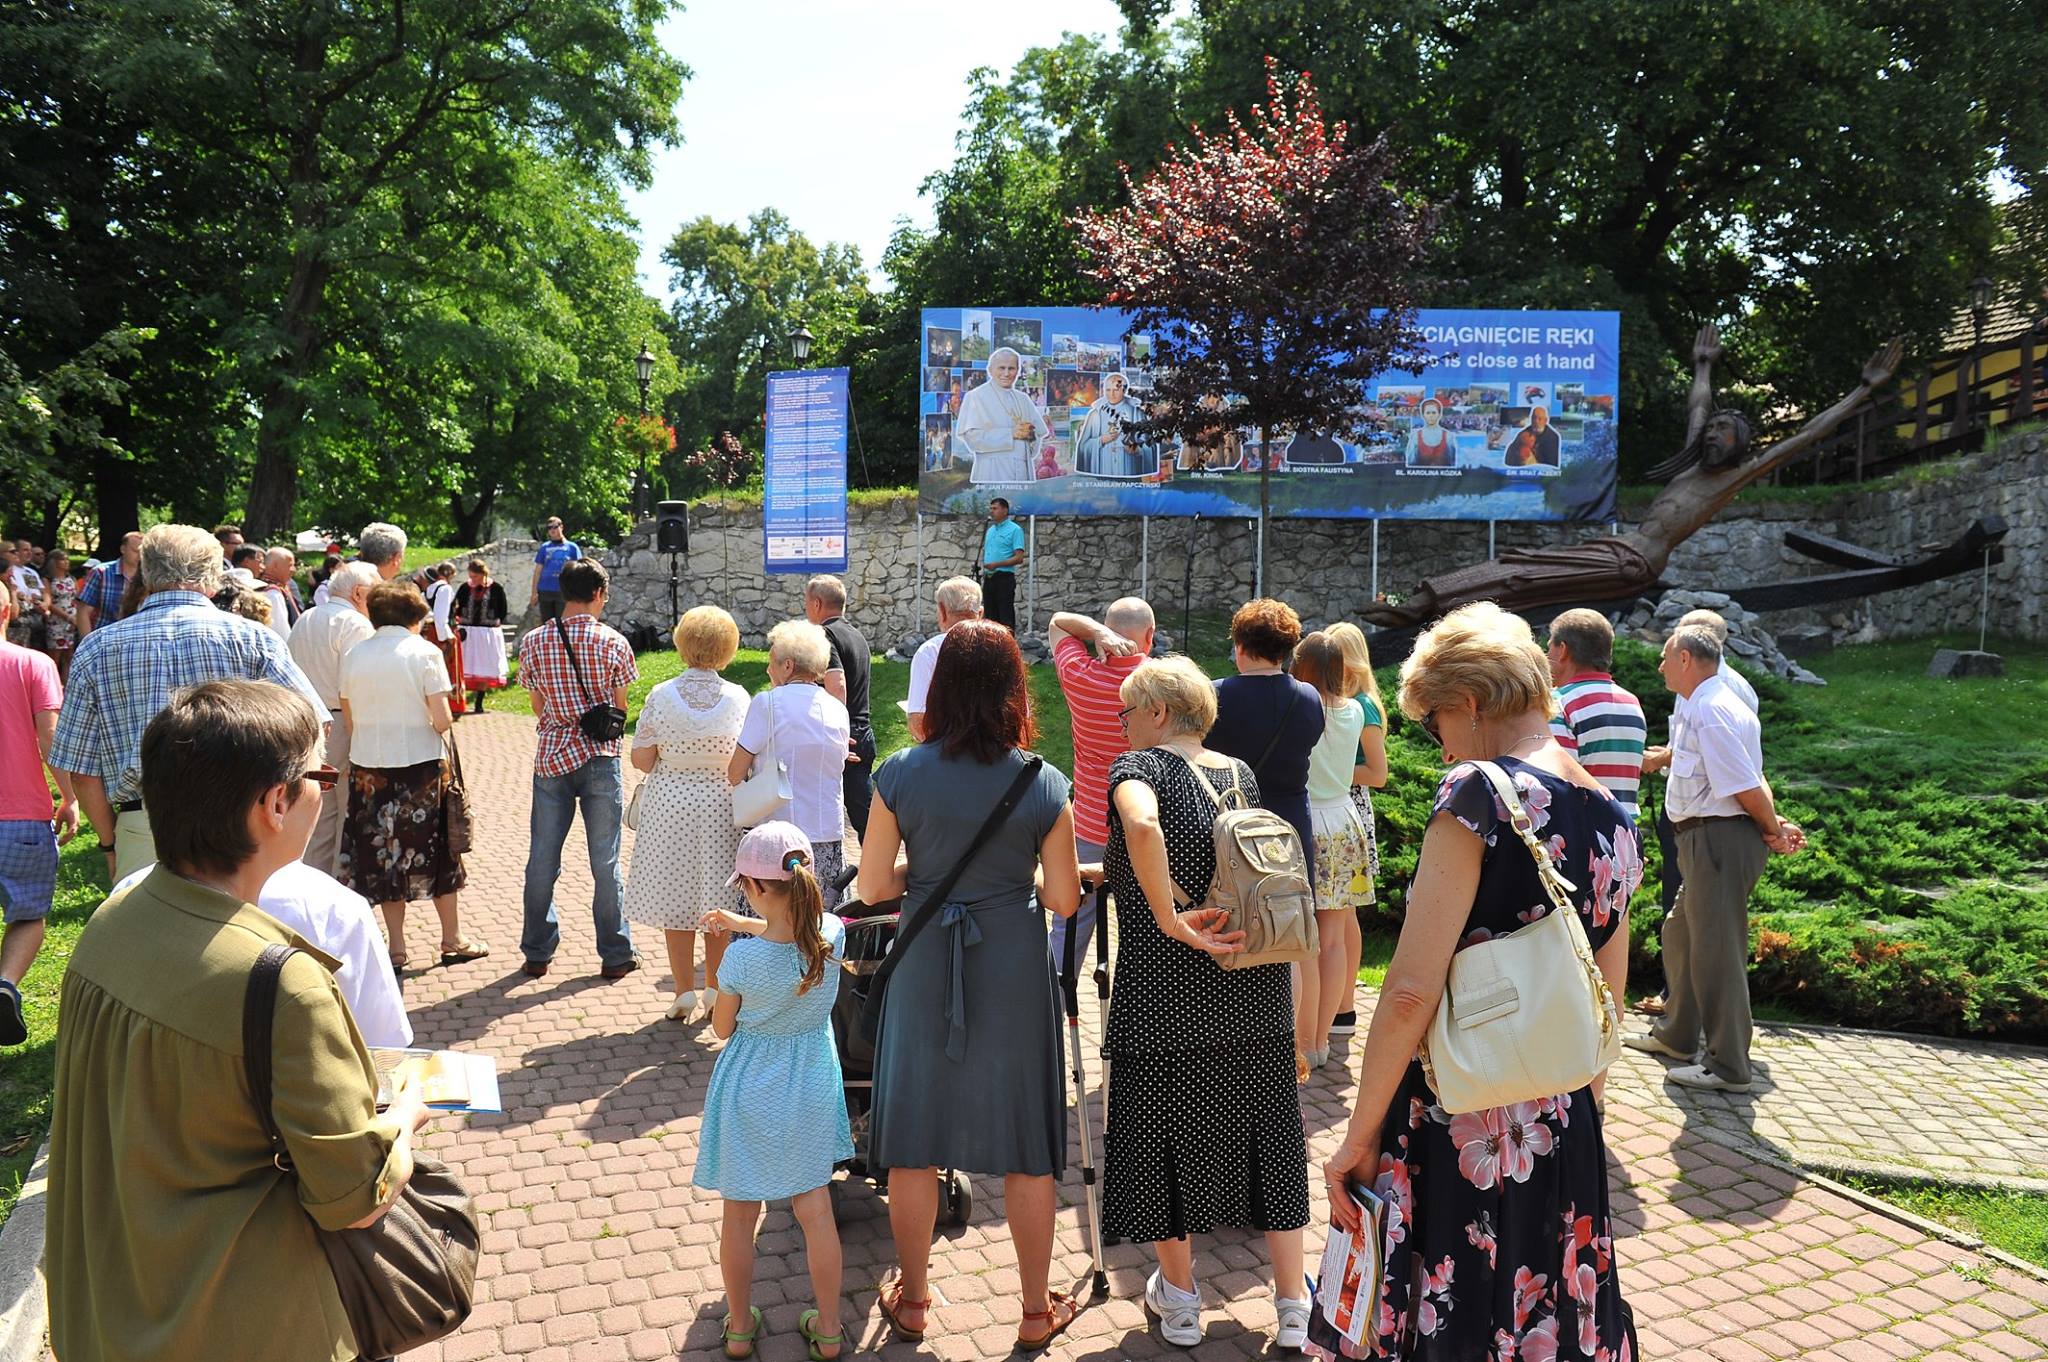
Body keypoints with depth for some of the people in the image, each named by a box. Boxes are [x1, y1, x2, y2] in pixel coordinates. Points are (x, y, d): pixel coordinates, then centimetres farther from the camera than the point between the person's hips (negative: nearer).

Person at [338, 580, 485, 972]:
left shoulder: (353, 655, 2)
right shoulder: (424, 652, -10)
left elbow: (349, 720, 5)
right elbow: (442, 720, -14)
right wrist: (444, 720, 8)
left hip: (368, 766, 3)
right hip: (420, 764, -3)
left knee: (383, 852, 12)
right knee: (435, 849, 12)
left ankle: (396, 947, 15)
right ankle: (452, 940, 22)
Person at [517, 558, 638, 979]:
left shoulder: (533, 641, -2)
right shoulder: (613, 642, -8)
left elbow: (537, 704, 5)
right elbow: (620, 708, 0)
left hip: (550, 756, 2)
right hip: (599, 759, -2)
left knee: (543, 858, 12)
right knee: (605, 860, 6)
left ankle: (536, 953, 21)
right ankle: (615, 955, 14)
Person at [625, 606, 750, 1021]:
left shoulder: (661, 696, -8)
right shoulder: (738, 698, -7)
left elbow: (642, 759, -7)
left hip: (670, 804, 0)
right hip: (721, 806, 1)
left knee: (676, 903, 9)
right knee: (718, 905, 13)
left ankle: (686, 994, 13)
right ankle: (715, 991, 23)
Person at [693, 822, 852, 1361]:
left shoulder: (741, 958, -25)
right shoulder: (832, 933, -15)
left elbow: (722, 1028, -7)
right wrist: (746, 925, 21)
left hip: (751, 1090, -3)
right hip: (812, 1087, 3)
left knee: (740, 1215, 16)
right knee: (815, 1211, 17)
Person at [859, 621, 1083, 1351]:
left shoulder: (900, 774, -10)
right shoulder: (1044, 785, -11)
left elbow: (873, 887, -5)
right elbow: (1063, 899, -6)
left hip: (924, 970, 1)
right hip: (1014, 971, -1)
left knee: (914, 1141, 17)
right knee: (1026, 1148, 14)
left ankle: (913, 1299, 33)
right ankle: (1037, 1311, 28)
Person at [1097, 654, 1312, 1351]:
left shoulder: (1140, 766, -8)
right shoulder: (1240, 773, 10)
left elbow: (1143, 829, -32)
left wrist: (1171, 922, -23)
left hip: (1167, 987, -5)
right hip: (1255, 985, 5)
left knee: (1163, 1128, 12)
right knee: (1264, 1130, 16)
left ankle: (1178, 1298, 27)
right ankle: (1293, 1305, 24)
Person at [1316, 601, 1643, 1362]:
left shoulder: (1478, 792, -16)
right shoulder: (1612, 821, 5)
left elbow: (1412, 990, -21)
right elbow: (1605, 1006, 15)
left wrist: (1360, 1136, -12)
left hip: (1454, 1131, -7)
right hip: (1563, 1134, 7)